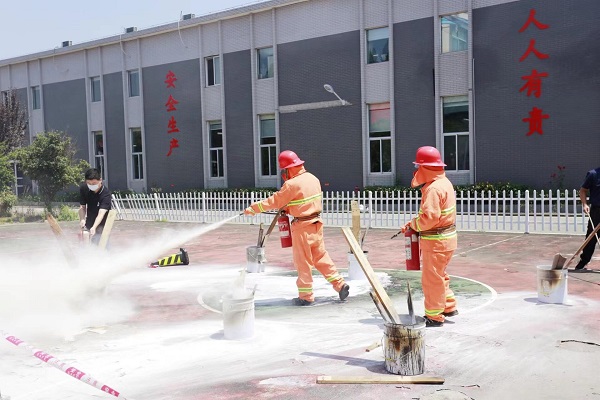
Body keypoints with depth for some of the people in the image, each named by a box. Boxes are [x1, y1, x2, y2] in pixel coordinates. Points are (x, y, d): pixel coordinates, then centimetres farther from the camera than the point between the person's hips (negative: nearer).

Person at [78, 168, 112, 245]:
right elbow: (82, 206, -4)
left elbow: (101, 213, -37)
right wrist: (82, 219, -24)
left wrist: (94, 227, -52)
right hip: (89, 224, 5)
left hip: (101, 224, -5)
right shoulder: (83, 188, -11)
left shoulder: (106, 193, -27)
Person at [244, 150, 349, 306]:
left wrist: (252, 209, -6)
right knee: (321, 257, 17)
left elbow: (274, 201, -14)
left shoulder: (292, 184, -19)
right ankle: (340, 284, 14)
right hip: (316, 223, 7)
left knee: (303, 262, 4)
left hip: (302, 227, -7)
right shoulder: (313, 178, 6)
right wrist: (288, 208, 13)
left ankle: (306, 296, 13)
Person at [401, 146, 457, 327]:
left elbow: (429, 218, -29)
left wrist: (413, 224, -12)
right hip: (446, 237, 10)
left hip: (436, 241, -10)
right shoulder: (444, 183, 11)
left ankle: (434, 317, 12)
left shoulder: (433, 188, -22)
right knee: (439, 275, 24)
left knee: (432, 278, 1)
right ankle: (449, 307, 34)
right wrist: (415, 222, 8)